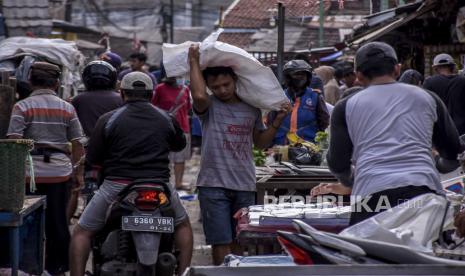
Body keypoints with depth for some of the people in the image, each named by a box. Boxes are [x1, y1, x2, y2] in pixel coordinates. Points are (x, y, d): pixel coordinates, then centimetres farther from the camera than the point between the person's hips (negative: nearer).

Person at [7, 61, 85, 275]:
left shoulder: (22, 107, -3)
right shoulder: (67, 109, 6)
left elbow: (13, 141, -10)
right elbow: (77, 144, 6)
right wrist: (78, 171, 14)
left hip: (31, 172, -2)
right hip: (60, 172, 2)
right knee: (58, 222, 8)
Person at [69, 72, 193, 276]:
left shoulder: (108, 119, 0)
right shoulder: (166, 119, 8)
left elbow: (92, 161, -1)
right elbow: (180, 144, 26)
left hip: (116, 186, -2)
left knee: (82, 232, 13)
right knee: (182, 225, 27)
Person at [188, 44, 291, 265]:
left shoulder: (252, 108, 10)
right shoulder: (209, 106, -3)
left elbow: (260, 142, 19)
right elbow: (199, 95, -27)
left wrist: (277, 122, 4)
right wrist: (194, 62, -17)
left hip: (245, 185, 4)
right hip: (214, 184, -4)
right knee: (221, 242, -5)